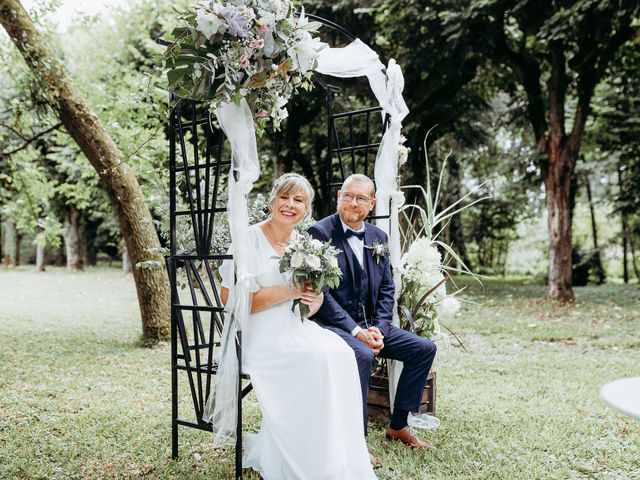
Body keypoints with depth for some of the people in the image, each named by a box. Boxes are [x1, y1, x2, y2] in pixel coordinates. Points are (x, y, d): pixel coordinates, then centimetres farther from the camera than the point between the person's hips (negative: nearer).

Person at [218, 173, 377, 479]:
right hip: (261, 336, -5)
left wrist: (313, 301, -7)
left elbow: (315, 294, 19)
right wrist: (286, 292, -19)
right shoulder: (250, 240, -8)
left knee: (340, 352, -22)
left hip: (295, 329, 6)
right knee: (318, 358, -28)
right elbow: (229, 297, -14)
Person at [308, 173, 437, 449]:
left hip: (369, 325, 7)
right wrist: (355, 330, -21)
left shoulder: (378, 237, 10)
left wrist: (379, 328, -6)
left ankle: (398, 425, 12)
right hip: (332, 324, -7)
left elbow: (387, 289, 10)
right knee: (362, 355, -35)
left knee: (425, 349, 0)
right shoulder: (320, 233, -11)